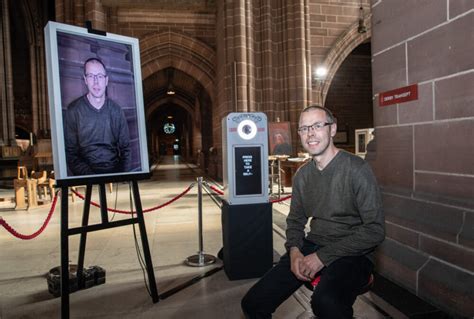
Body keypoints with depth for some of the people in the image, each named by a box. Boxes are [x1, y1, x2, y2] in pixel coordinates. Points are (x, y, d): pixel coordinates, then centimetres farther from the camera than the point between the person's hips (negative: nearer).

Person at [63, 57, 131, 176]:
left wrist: (123, 173, -5)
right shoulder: (73, 110, -1)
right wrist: (90, 175, -15)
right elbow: (70, 152, -1)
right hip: (87, 174, -2)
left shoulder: (116, 110, 7)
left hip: (116, 171, 2)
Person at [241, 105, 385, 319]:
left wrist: (323, 256, -17)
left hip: (352, 253, -4)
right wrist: (294, 250, -5)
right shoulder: (302, 175, 9)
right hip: (312, 246, 5)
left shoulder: (356, 169, -11)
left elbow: (375, 230, -14)